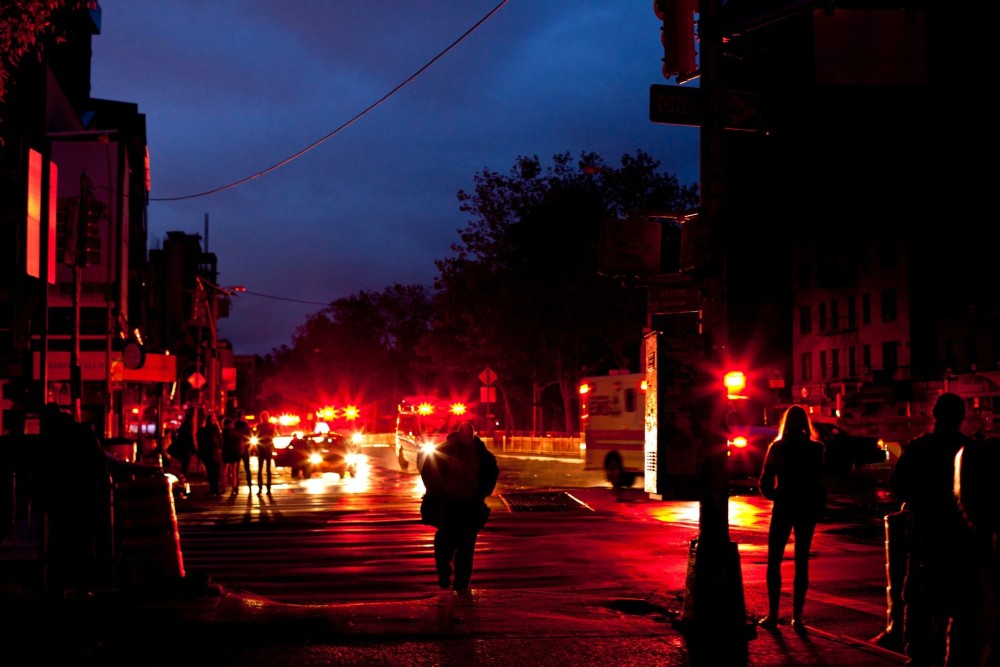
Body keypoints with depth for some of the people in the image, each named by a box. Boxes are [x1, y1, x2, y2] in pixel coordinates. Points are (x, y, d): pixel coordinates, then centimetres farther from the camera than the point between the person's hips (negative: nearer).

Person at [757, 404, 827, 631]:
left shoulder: (777, 447, -3)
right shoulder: (815, 449, -1)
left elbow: (765, 481, -4)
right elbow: (819, 482, -8)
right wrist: (820, 506, 3)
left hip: (783, 508, -1)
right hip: (807, 509, 1)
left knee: (774, 561, 7)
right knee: (801, 562, 7)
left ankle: (772, 614, 0)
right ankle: (797, 616, 4)